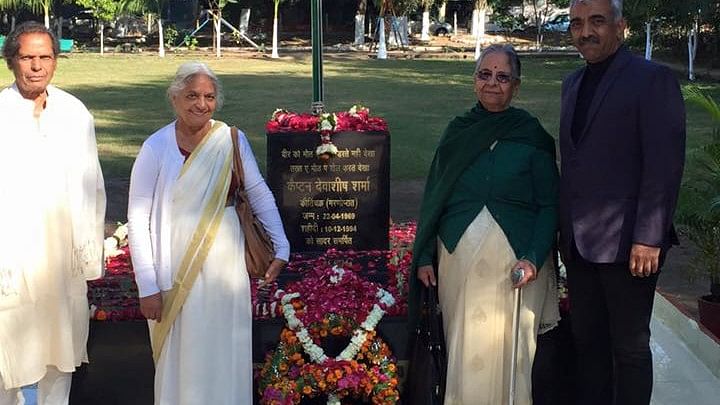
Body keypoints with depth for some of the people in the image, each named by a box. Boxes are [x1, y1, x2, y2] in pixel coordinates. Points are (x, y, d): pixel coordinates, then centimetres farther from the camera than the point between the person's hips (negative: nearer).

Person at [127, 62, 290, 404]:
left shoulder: (232, 141, -3)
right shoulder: (156, 148, -10)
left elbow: (260, 195, 4)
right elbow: (138, 219, -9)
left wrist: (281, 248, -3)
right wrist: (147, 286, -11)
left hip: (226, 264, 2)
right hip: (178, 269, -2)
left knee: (226, 353, 13)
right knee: (182, 357, 10)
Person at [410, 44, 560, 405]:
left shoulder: (532, 137, 0)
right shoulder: (457, 131, 9)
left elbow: (549, 206, -1)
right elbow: (432, 198, 11)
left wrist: (533, 259, -14)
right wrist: (424, 257, 4)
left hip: (514, 262, -2)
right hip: (458, 258, 3)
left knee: (507, 350, -1)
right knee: (463, 351, 5)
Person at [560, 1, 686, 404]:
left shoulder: (653, 79, -7)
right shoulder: (573, 84, 15)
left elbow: (665, 165, -13)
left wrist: (648, 238, -18)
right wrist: (566, 229, 12)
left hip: (627, 245, -7)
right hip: (579, 243, 7)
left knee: (630, 347, 4)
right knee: (588, 341, 13)